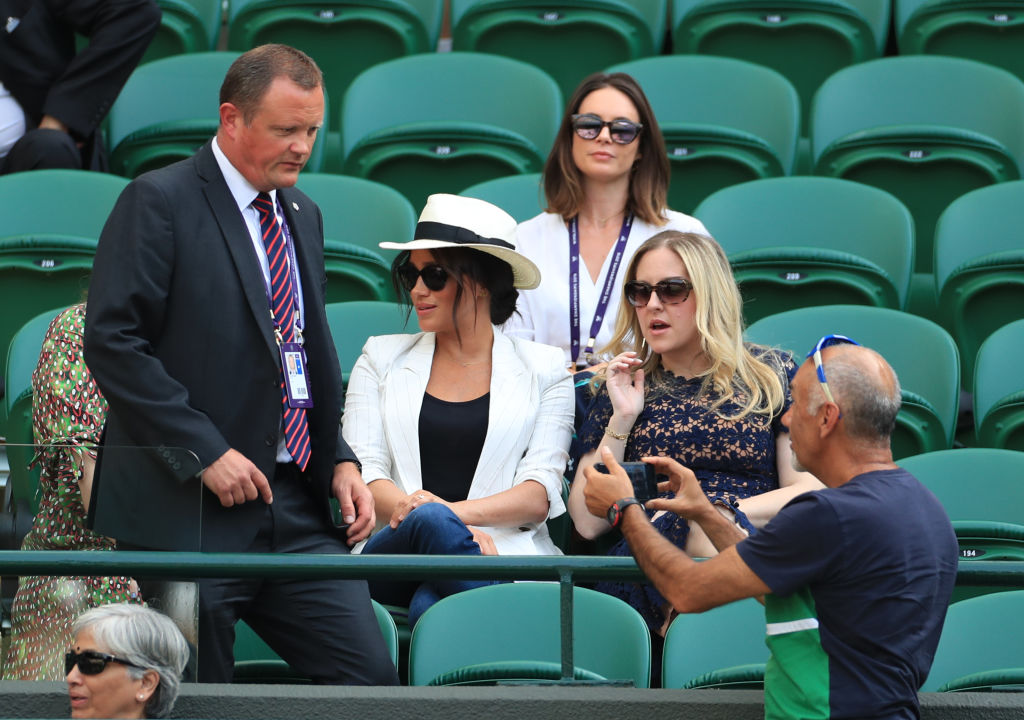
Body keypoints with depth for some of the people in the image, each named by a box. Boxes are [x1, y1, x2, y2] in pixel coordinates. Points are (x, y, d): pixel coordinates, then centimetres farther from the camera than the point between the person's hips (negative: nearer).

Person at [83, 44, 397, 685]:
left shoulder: (302, 215, 19)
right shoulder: (159, 203, -6)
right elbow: (113, 342, -14)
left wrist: (341, 461, 10)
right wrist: (205, 451, -17)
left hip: (298, 510, 7)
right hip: (192, 514, -6)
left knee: (370, 674, -5)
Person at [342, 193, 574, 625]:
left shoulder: (542, 370, 15)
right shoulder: (382, 359, 21)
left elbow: (540, 493, 3)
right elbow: (362, 471, 7)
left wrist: (456, 512, -16)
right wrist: (426, 514, -16)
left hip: (501, 550, -2)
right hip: (392, 550, 2)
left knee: (433, 607, -39)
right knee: (430, 520, -36)